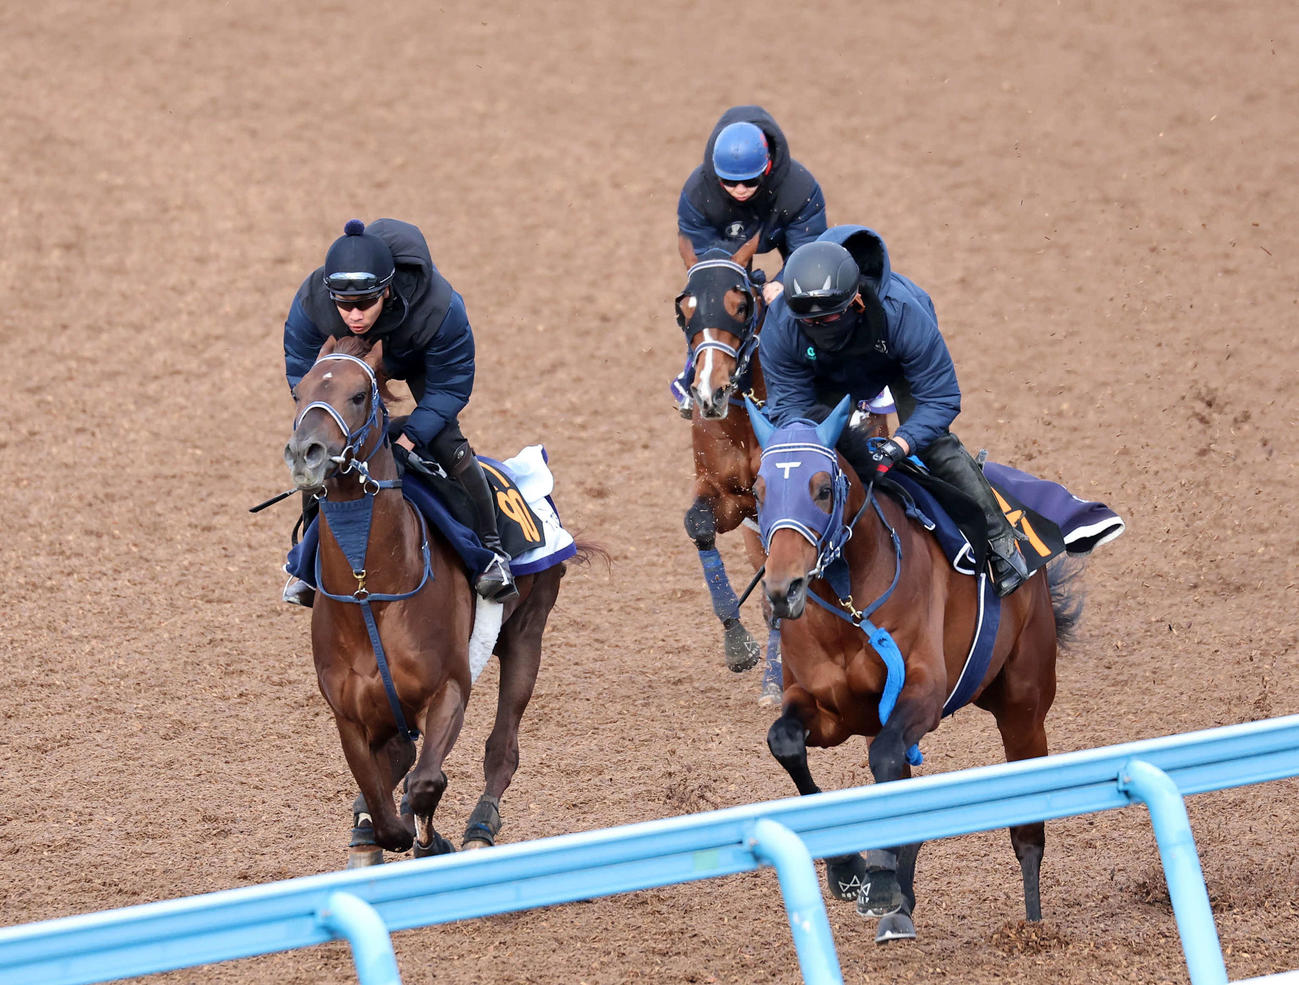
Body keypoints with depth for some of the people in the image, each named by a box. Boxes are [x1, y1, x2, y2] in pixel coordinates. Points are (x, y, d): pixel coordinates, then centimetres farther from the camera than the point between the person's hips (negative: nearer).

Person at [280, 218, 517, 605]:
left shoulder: (438, 307, -45)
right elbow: (301, 373, -23)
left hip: (419, 362, -2)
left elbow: (451, 384, -30)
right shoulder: (311, 301, -40)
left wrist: (410, 437, -38)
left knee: (444, 441, -18)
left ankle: (490, 547, -2)